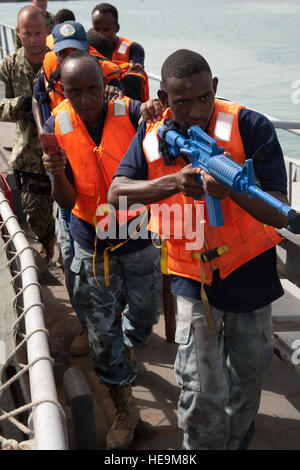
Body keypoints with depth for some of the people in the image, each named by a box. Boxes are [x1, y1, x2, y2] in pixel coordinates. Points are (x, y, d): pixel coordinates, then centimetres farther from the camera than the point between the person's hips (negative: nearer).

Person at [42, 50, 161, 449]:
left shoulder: (131, 114, -17)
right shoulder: (57, 128, -11)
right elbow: (67, 202, -10)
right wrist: (56, 173, -33)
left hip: (137, 236, -1)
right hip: (92, 242, 1)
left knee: (144, 315, 16)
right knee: (103, 329, 9)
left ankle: (126, 346, 54)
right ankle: (125, 409, 30)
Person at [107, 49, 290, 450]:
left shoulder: (250, 127, -17)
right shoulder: (153, 133, -6)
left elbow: (280, 215, -20)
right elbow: (116, 192, -13)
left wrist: (232, 187, -40)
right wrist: (174, 181, -28)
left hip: (250, 271, 0)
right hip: (193, 277, 0)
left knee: (248, 378, 19)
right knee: (202, 392, -3)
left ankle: (237, 442, 46)